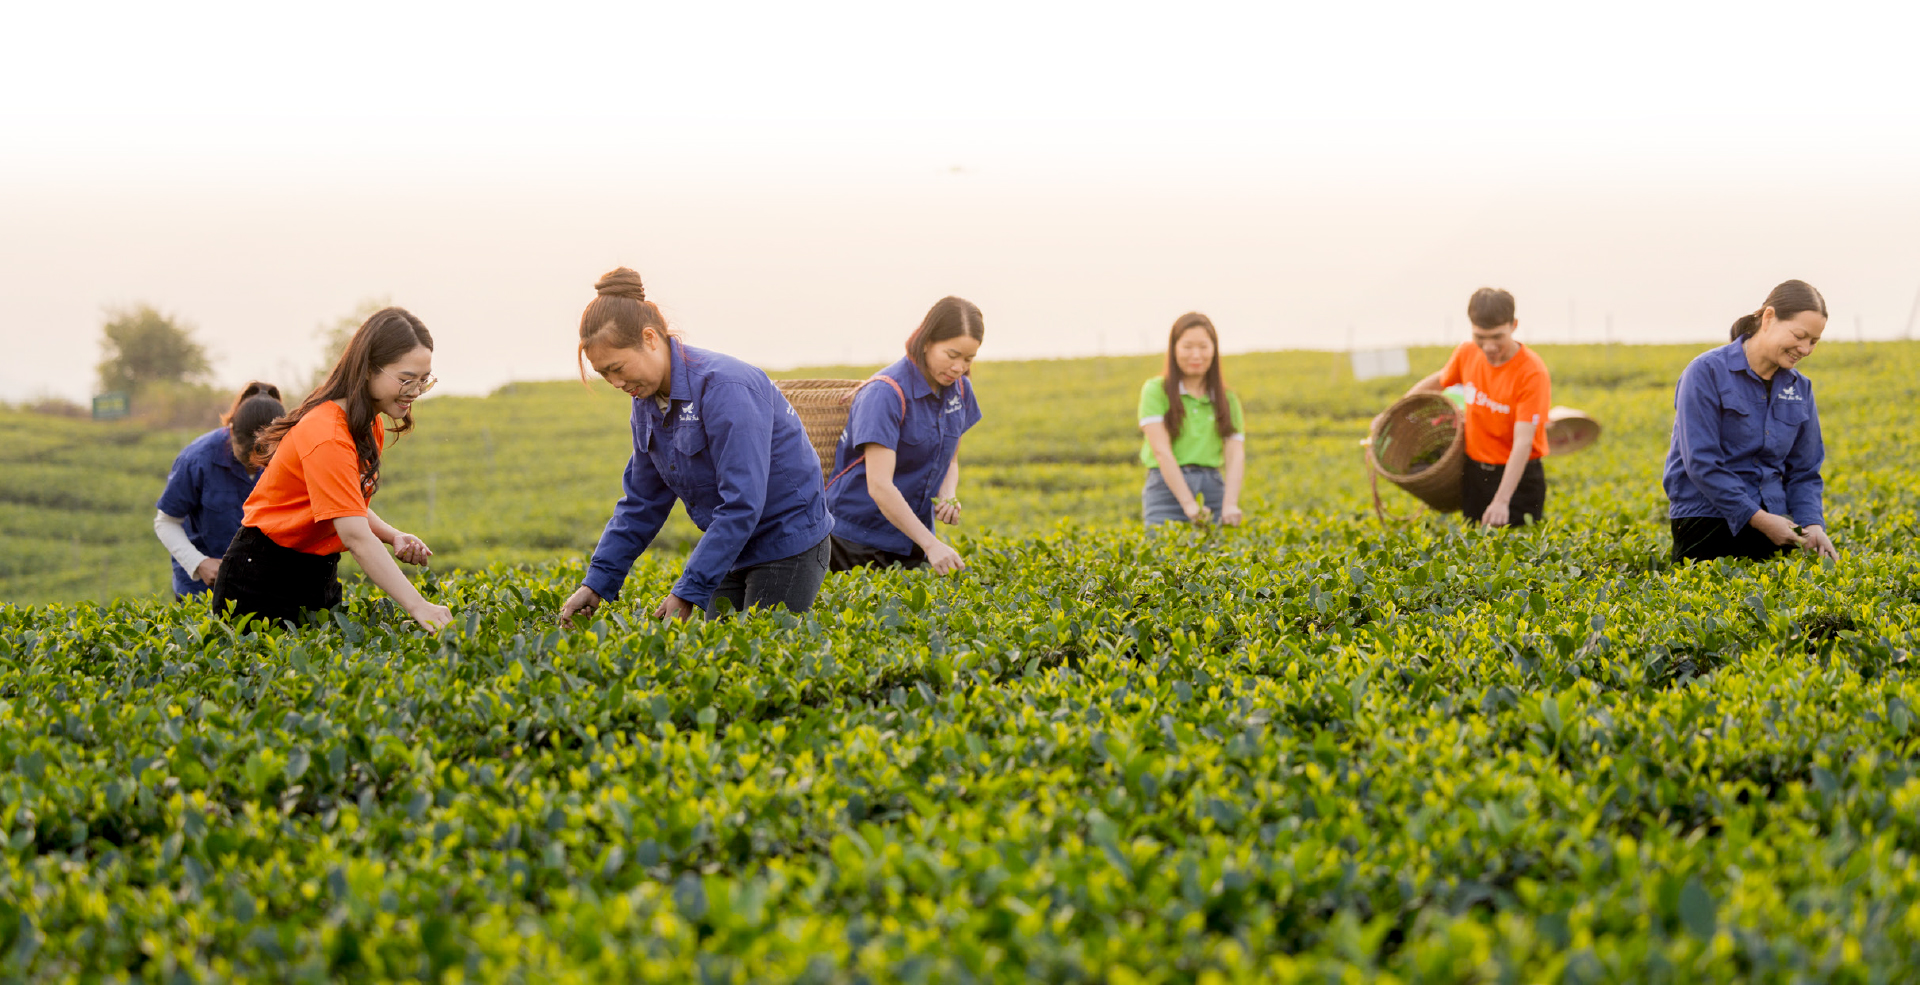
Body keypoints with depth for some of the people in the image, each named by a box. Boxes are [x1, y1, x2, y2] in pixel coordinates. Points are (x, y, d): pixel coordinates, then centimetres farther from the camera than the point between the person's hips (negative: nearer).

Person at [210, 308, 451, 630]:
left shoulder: (367, 426, 4)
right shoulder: (326, 435, -27)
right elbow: (356, 536, -33)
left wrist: (394, 537, -8)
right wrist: (417, 607, -38)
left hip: (319, 574, 9)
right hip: (263, 577, -9)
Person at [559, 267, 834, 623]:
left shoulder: (725, 388, -25)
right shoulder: (648, 401, 2)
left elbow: (742, 504, -29)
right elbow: (641, 503, 10)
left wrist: (688, 592, -29)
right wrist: (597, 583, 1)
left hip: (788, 547, -8)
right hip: (734, 551, 8)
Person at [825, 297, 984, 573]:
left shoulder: (958, 390, 2)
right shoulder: (885, 394, -22)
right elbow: (879, 486, -28)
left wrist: (947, 497, -6)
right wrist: (931, 544, -34)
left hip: (911, 540, 7)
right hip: (858, 539, -7)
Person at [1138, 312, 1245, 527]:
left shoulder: (1227, 399, 13)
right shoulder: (1156, 391, 3)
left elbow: (1235, 455, 1)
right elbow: (1161, 451, -7)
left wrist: (1230, 505, -17)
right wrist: (1188, 504, -17)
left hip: (1213, 487, 3)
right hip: (1168, 487, -3)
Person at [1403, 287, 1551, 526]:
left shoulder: (1532, 372, -22)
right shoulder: (1467, 353, -4)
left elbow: (1523, 442, -28)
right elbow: (1438, 380, 20)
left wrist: (1502, 500, -36)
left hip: (1517, 477, -5)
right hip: (1474, 474, 5)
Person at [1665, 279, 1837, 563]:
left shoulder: (1800, 388, 10)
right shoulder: (1707, 373, -9)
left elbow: (1804, 472, 13)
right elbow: (1701, 463, -15)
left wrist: (1812, 523, -7)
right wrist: (1759, 518, -19)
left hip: (1769, 520, 6)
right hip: (1708, 523, -6)